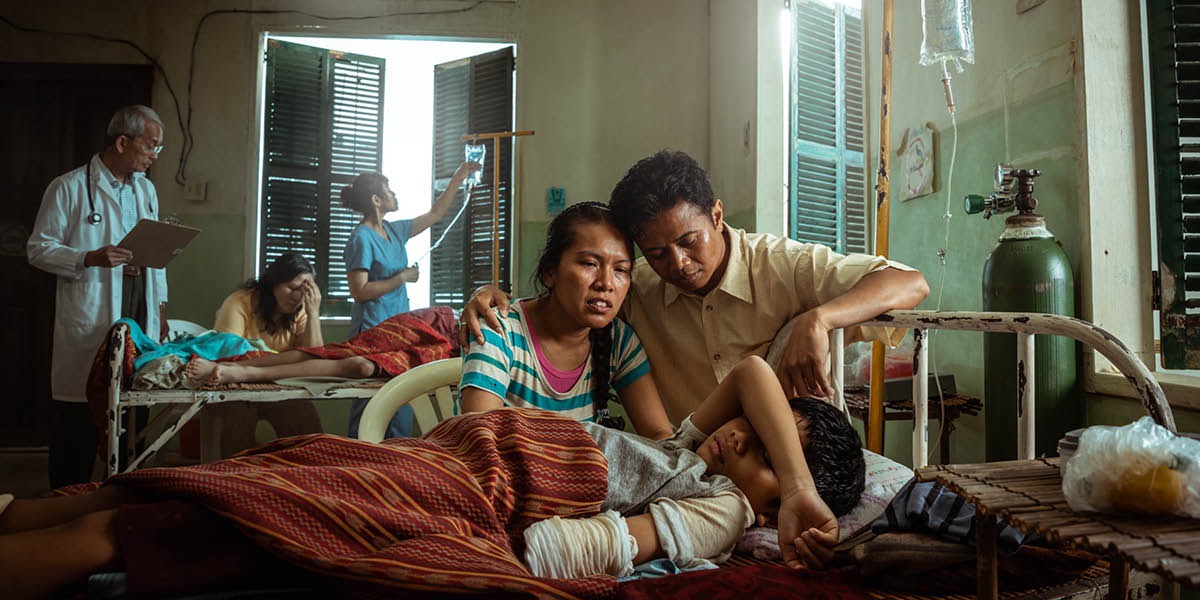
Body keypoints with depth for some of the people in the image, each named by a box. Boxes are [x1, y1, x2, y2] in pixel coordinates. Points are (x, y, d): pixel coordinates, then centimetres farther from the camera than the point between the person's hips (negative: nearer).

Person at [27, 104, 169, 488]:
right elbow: (38, 249, -6)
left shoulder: (145, 189, 15)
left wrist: (161, 307, 14)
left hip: (140, 321, 6)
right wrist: (90, 259, -22)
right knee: (79, 417, 1)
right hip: (88, 323, -6)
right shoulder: (69, 187, -5)